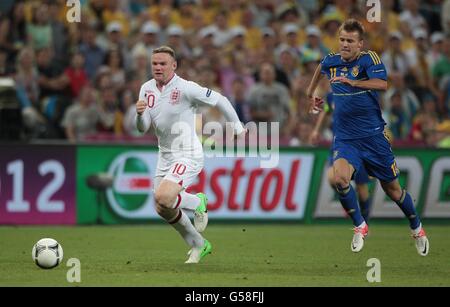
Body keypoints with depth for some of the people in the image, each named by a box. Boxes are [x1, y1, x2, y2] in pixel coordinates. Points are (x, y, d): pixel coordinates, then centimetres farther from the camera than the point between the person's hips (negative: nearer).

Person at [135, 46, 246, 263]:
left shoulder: (185, 88, -18)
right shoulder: (147, 89, 3)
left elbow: (219, 100, -8)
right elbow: (142, 128, 2)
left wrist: (238, 127, 1)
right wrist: (139, 113, -21)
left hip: (188, 156, -8)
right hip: (165, 156, 8)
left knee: (163, 198, -28)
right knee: (163, 210, 11)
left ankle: (197, 202, 5)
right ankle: (199, 246, 32)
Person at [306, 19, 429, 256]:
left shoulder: (368, 59, -12)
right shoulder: (331, 61, 2)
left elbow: (382, 84, -32)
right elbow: (321, 68, 29)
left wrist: (352, 82, -45)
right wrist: (311, 92, 40)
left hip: (373, 135, -2)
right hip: (345, 138, 2)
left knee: (392, 188, 9)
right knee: (339, 177, -28)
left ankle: (417, 229, 35)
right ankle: (360, 226, -7)